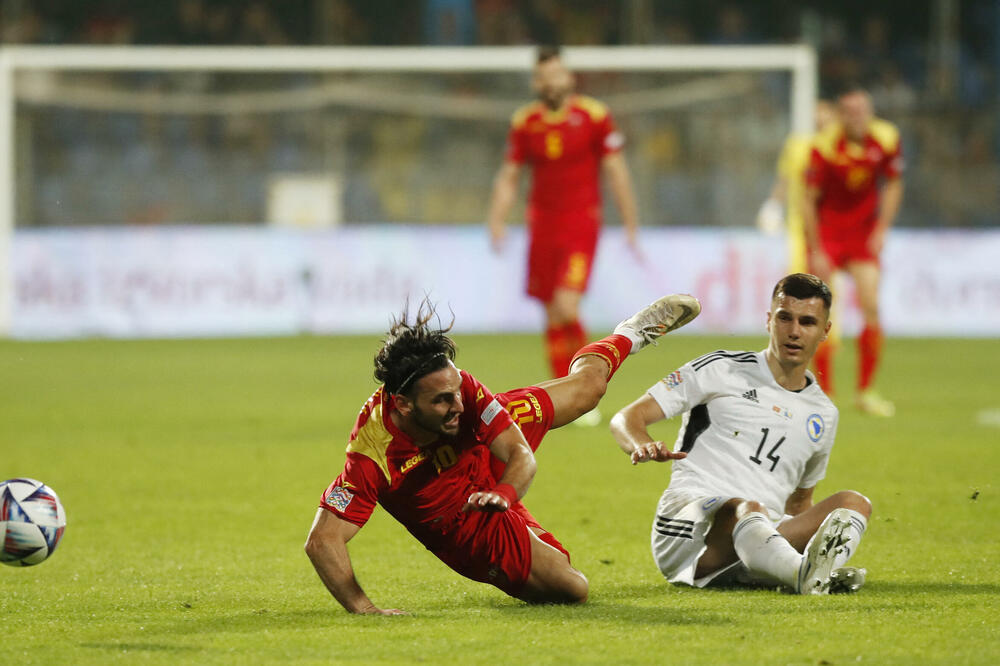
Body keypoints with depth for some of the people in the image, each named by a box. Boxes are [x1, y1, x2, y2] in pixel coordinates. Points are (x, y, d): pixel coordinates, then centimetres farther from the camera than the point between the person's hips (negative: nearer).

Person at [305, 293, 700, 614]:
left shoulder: (461, 391, -34)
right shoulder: (372, 457, -43)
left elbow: (521, 455, -30)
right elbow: (323, 541, -41)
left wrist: (504, 493, -52)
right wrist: (362, 608, -51)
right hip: (469, 526, -3)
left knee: (588, 384, 21)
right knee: (572, 590, -1)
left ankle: (632, 333, 56)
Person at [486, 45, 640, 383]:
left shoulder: (594, 115, -4)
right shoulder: (524, 122, 5)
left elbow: (616, 172, 0)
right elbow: (508, 177, 11)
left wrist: (631, 225, -2)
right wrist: (496, 221, -2)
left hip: (581, 225, -3)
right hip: (542, 225, 4)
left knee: (566, 308, -19)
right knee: (553, 318, 5)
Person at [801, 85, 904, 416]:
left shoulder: (885, 138, -10)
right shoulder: (824, 146, -21)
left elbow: (893, 185, 6)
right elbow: (808, 200, -14)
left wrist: (882, 229, -2)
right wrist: (816, 252, -15)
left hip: (863, 232, 3)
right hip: (826, 230, -3)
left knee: (870, 307, -8)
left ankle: (866, 390, 3)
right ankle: (824, 392, 2)